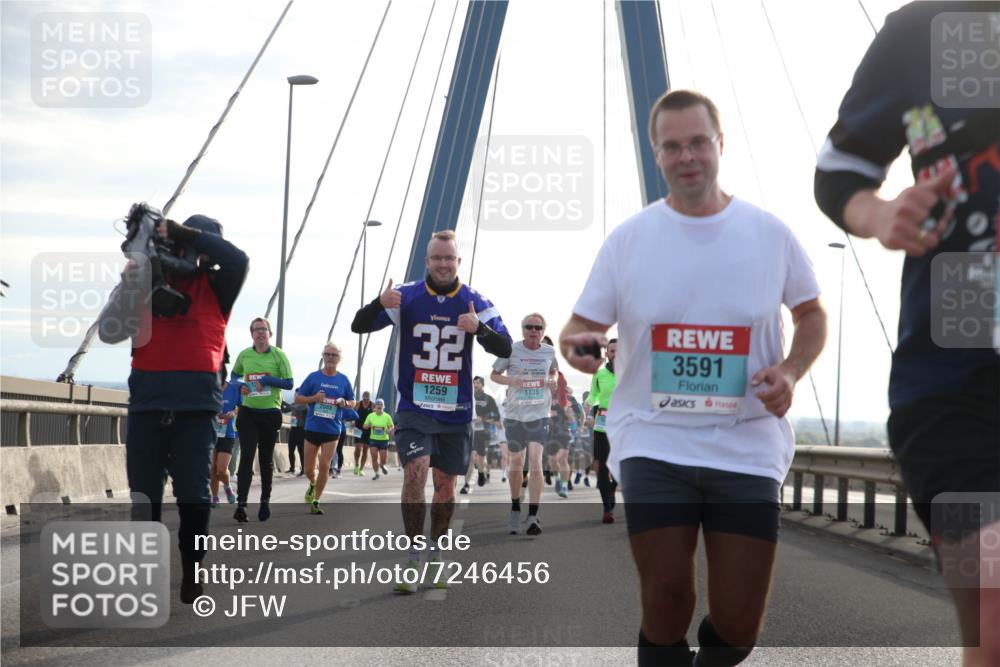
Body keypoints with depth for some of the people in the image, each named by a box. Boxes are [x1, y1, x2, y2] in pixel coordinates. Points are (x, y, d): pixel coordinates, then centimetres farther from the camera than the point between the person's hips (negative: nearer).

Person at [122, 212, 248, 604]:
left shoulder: (215, 285, 10)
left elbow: (236, 259, -10)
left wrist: (177, 231, -9)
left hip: (195, 399, -2)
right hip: (147, 397, 2)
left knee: (193, 492, -3)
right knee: (144, 492, 3)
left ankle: (191, 572, 4)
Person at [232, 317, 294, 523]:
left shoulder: (279, 355, -3)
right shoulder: (244, 355, 3)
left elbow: (289, 383, -5)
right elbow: (234, 375, 19)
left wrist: (267, 380, -18)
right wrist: (240, 386, -3)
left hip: (270, 413, 0)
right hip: (248, 412, 0)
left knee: (266, 459, 11)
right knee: (247, 456, -12)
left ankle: (265, 501, 25)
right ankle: (241, 504, -17)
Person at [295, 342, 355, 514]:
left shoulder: (343, 380, 3)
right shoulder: (313, 377, 0)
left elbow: (353, 403, 13)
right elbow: (298, 398, 3)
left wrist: (344, 402, -10)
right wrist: (314, 398, -15)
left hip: (332, 430, 0)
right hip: (312, 428, 0)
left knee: (324, 466, -5)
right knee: (309, 469, 7)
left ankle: (316, 501, 6)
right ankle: (313, 485, 41)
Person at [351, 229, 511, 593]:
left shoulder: (476, 303, -2)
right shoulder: (407, 296, -3)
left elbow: (505, 349, -7)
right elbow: (358, 327, -6)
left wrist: (479, 328, -28)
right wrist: (379, 304, -28)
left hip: (456, 411, 2)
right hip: (414, 407, -2)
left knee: (446, 482, 10)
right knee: (416, 470, -19)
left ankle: (435, 554, 27)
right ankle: (413, 559, -11)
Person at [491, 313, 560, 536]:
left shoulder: (549, 352, 3)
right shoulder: (511, 350, -3)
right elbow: (494, 375, 6)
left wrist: (552, 380, -1)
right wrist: (511, 381, -14)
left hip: (539, 415, 0)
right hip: (515, 414, 0)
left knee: (535, 462, -13)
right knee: (516, 464, 10)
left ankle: (533, 517, -13)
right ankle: (515, 510, 30)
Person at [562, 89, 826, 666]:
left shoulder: (770, 233, 2)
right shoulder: (627, 239, 1)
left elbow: (812, 314, 14)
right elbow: (580, 325, 5)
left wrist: (791, 371, -6)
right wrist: (577, 345, -20)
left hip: (747, 445, 1)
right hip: (654, 442, 0)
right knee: (666, 601, -5)